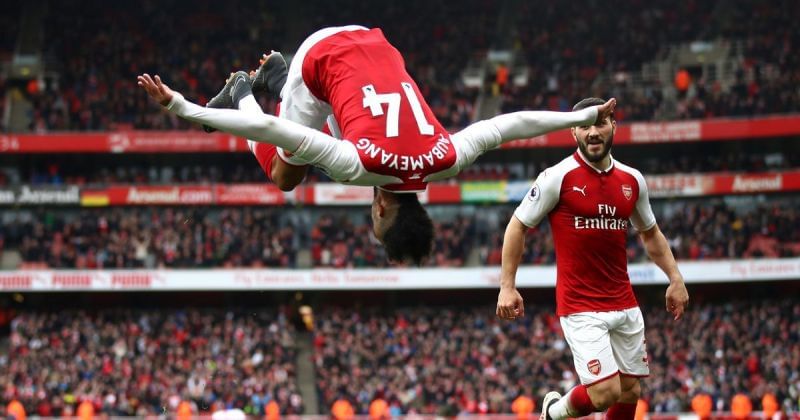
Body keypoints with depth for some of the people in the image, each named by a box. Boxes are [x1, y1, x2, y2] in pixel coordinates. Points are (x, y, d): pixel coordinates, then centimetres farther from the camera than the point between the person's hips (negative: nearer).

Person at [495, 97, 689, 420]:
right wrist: (507, 286, -7)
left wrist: (675, 278, 11)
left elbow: (650, 233, 21)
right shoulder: (559, 177, -9)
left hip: (624, 305, 6)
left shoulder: (632, 180, 6)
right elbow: (518, 226, -2)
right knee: (605, 394, -15)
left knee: (630, 392, 9)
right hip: (580, 306, -6)